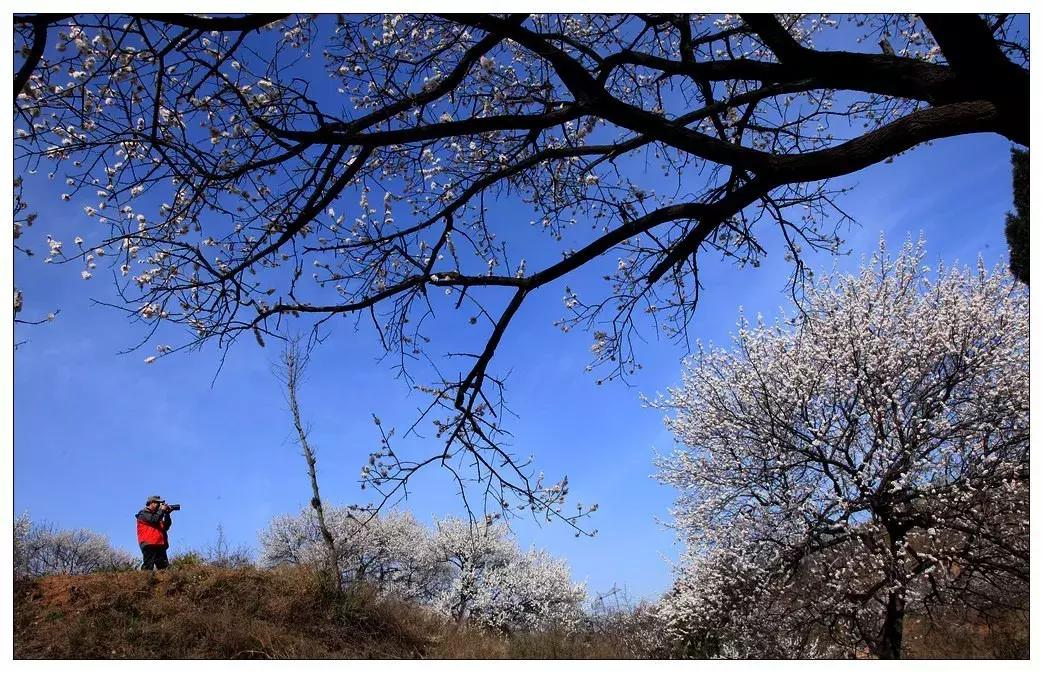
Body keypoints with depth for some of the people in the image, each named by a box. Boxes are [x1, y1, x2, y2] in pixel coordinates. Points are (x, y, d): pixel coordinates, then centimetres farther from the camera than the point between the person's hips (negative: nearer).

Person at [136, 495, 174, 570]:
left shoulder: (156, 514, 26)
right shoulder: (143, 513, 3)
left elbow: (166, 527, 19)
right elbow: (154, 520, -17)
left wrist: (167, 514, 8)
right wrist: (162, 510, -2)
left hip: (160, 545, 8)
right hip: (149, 545, -8)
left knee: (165, 568, 0)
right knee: (148, 567, -14)